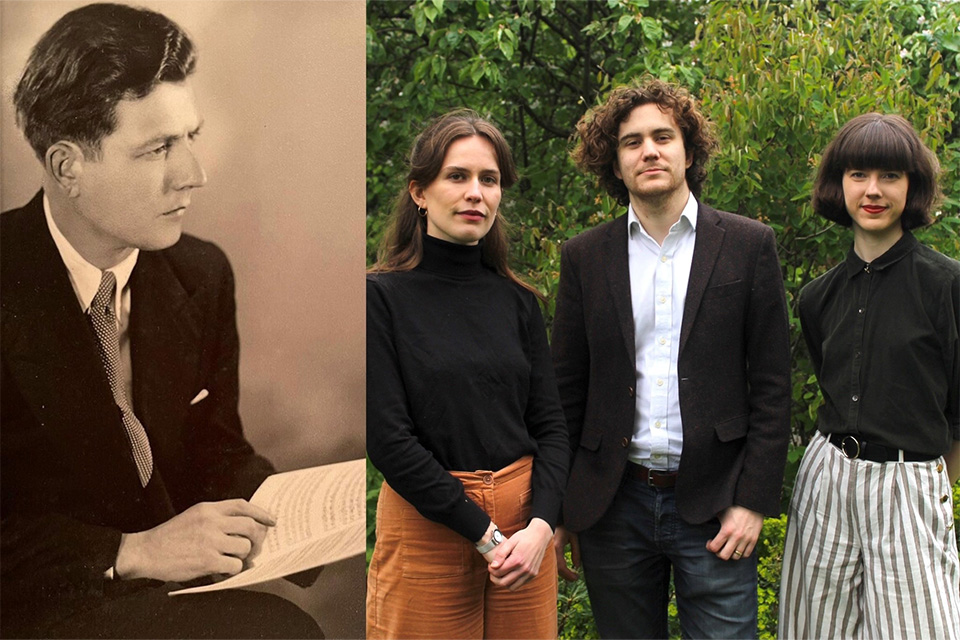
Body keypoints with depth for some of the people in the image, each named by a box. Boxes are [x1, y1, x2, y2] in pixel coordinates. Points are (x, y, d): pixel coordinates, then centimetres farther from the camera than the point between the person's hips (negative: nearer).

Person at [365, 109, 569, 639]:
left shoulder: (516, 299, 7)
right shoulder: (382, 296, -6)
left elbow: (550, 425, 6)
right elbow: (388, 437, -12)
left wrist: (540, 525, -10)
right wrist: (484, 533, -13)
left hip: (526, 521, 4)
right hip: (428, 525, -4)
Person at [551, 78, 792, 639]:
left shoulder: (749, 245, 1)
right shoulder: (585, 256, 6)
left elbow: (772, 386, 0)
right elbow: (567, 389, 7)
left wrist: (753, 501, -7)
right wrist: (557, 511, 5)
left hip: (714, 504, -2)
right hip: (613, 504, 2)